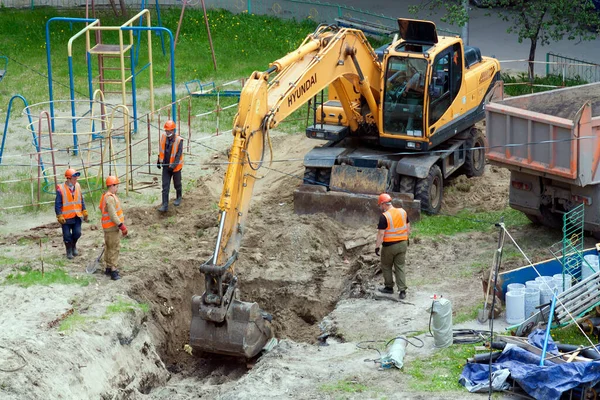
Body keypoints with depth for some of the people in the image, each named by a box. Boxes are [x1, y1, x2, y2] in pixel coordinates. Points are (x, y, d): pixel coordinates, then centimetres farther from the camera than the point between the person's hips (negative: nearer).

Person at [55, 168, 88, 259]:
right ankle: (69, 251, 25)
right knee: (67, 236, 5)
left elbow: (81, 200, 11)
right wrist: (60, 217, -15)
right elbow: (58, 204, -12)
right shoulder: (61, 189, -15)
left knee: (77, 233, 3)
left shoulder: (77, 186, 2)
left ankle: (74, 246, 32)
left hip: (77, 216, 4)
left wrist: (84, 212, 9)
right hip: (66, 217, -4)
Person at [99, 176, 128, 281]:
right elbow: (112, 215, -26)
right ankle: (113, 270, -8)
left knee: (109, 247, 19)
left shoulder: (107, 196, 13)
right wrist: (121, 226, -26)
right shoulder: (110, 198, -21)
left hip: (108, 228, 11)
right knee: (114, 248, -8)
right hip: (112, 227, -11)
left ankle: (109, 268, 30)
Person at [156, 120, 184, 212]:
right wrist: (159, 161, 15)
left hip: (175, 166, -3)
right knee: (165, 186, -2)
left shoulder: (179, 140, -19)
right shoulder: (163, 137, -4)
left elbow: (179, 154, -21)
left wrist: (174, 164, -30)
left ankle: (179, 198, 44)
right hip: (166, 166, 3)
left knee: (177, 184, 18)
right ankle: (165, 205, -1)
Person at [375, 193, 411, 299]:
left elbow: (381, 233, -18)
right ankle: (402, 291, 2)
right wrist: (407, 238, 23)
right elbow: (408, 227, 10)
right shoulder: (403, 212, 0)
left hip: (389, 246, -5)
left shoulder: (384, 217, -18)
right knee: (400, 267, 9)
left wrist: (377, 247, -11)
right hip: (402, 244, 5)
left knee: (386, 266, 15)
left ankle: (389, 287, 25)